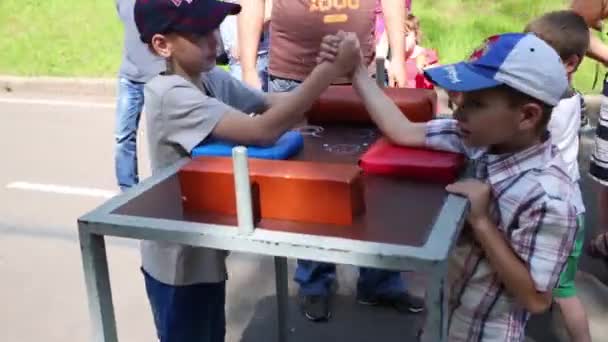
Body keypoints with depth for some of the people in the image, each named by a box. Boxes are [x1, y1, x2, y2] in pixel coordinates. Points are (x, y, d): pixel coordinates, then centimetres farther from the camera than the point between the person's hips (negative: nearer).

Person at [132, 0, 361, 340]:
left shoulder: (214, 79, -2)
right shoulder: (171, 96, -29)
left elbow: (273, 103, -3)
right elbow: (262, 130, -38)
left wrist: (328, 66, -21)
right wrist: (332, 69, -36)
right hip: (179, 261, -8)